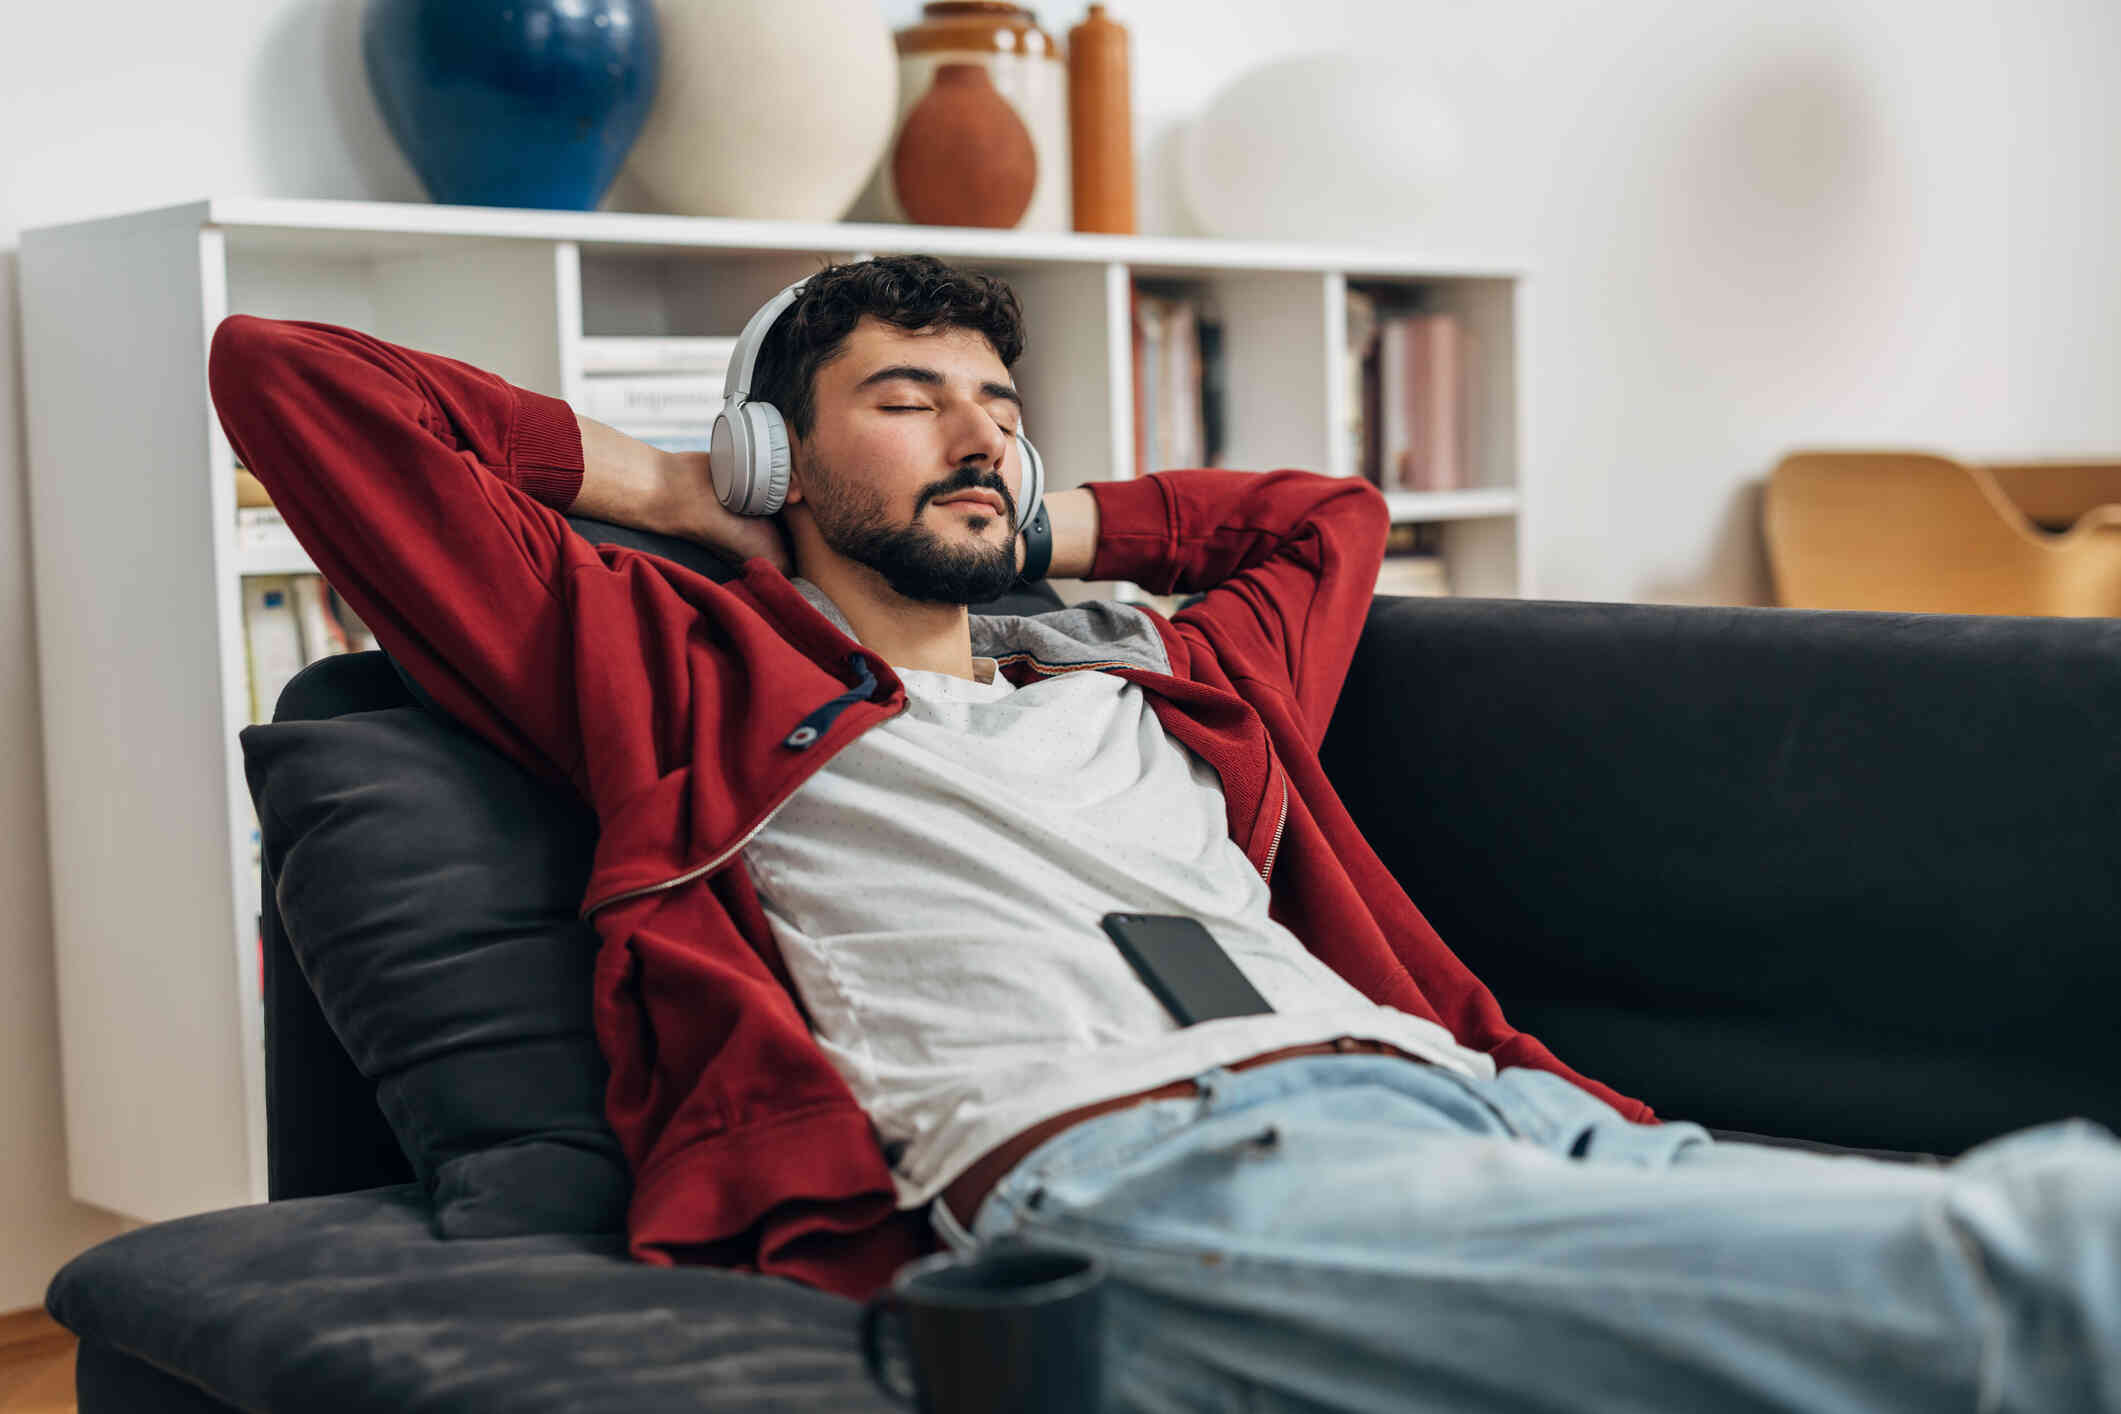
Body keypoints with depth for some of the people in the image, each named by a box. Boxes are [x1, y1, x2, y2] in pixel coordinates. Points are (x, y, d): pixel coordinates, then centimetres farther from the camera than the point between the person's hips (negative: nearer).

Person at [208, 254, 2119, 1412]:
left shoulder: (1153, 681, 35)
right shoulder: (691, 677, 20)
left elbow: (1332, 517, 57)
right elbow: (281, 376, 22)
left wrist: (1050, 529, 45)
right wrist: (655, 480, 29)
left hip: (1465, 1100, 7)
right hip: (1133, 1158, -7)